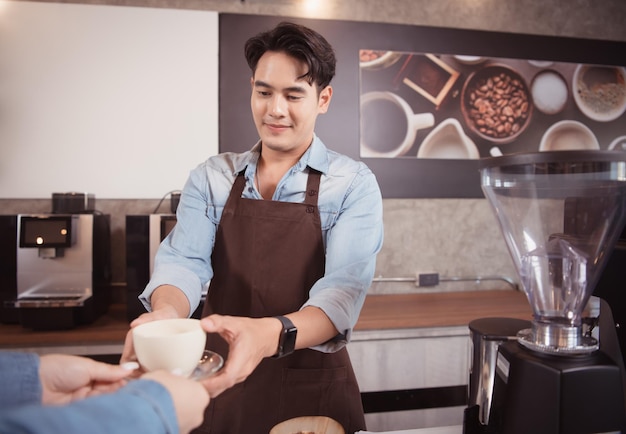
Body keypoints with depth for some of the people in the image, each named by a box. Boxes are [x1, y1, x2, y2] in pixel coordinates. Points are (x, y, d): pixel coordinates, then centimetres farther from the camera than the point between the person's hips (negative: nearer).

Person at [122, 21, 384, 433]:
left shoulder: (354, 184, -8)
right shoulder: (210, 178, 1)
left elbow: (343, 288, -20)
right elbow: (184, 261, -10)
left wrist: (271, 334, -40)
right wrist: (167, 311, -33)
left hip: (313, 389, -2)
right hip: (220, 383, 3)